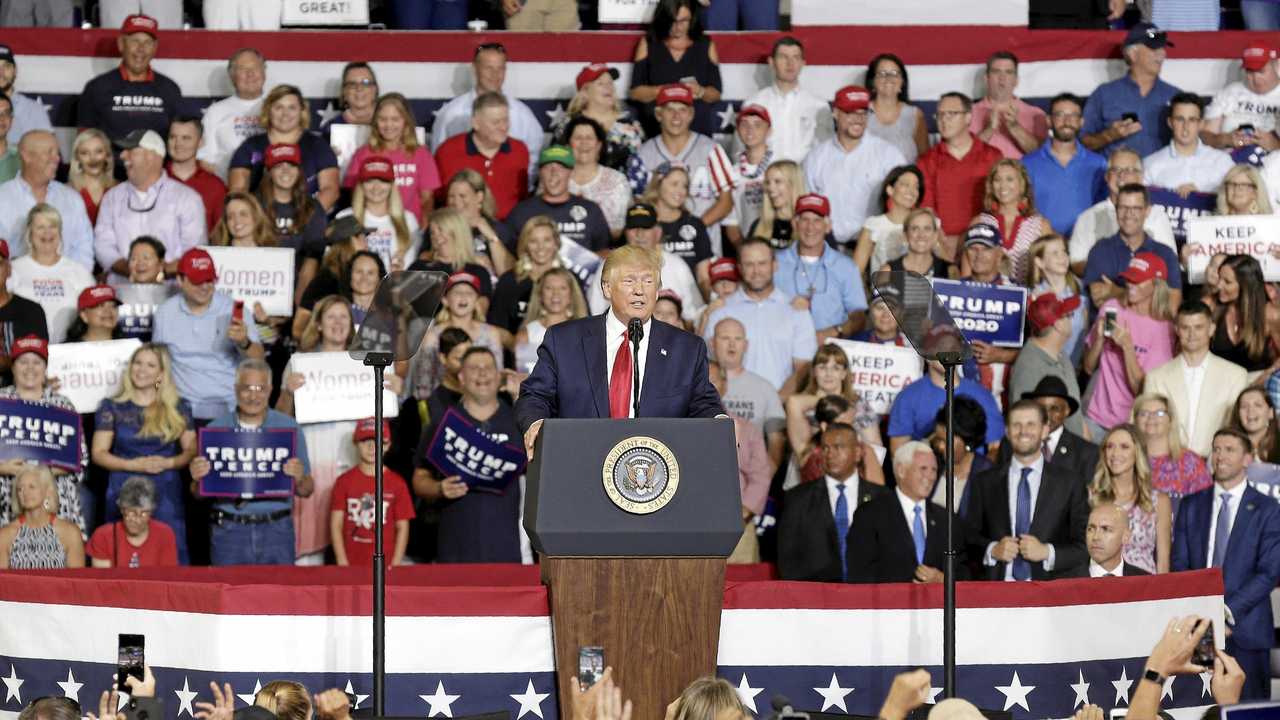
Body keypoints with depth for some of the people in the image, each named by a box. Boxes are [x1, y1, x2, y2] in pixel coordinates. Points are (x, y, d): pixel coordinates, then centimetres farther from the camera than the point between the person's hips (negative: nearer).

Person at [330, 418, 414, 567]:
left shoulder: (396, 483, 2)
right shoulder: (344, 481, 4)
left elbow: (402, 528, 4)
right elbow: (336, 525, 3)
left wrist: (395, 565, -4)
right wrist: (342, 564, -4)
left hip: (385, 565, -1)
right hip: (352, 565, 1)